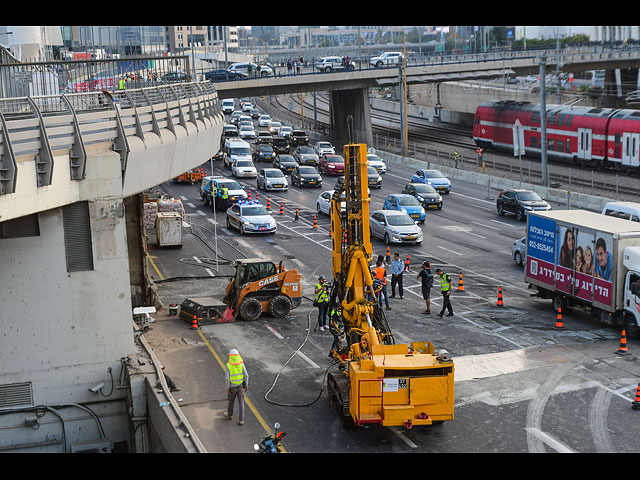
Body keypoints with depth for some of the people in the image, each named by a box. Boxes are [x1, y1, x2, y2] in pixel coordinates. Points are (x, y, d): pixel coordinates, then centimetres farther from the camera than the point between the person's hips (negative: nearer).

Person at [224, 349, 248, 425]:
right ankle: (241, 420, 8)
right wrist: (246, 385, 3)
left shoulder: (228, 365, -20)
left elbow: (227, 378, -19)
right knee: (241, 403, 9)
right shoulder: (241, 364, -13)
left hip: (232, 386, -1)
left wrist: (227, 388, -7)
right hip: (240, 385, 2)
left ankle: (230, 414, 47)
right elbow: (246, 375, -10)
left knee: (231, 400, 23)